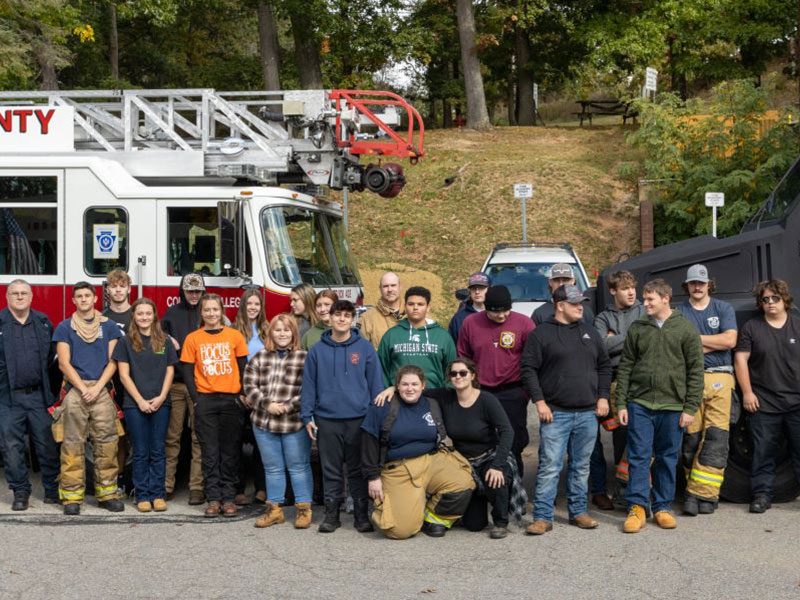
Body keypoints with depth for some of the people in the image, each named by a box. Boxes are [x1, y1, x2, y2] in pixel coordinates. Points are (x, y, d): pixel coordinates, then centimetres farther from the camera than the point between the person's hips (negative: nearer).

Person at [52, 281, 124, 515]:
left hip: (102, 390, 1)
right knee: (73, 445, -3)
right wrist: (84, 389, -9)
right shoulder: (64, 327, 8)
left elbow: (112, 361, 6)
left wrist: (97, 388, -7)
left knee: (107, 444, -1)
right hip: (74, 390, -1)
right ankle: (72, 496, 0)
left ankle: (107, 493, 5)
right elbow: (64, 364, 2)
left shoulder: (108, 326, 11)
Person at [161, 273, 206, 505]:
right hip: (175, 382, 1)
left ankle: (197, 487, 0)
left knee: (199, 437, -3)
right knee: (172, 436, 3)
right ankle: (166, 485, 10)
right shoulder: (172, 313, 12)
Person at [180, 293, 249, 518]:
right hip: (205, 400, 0)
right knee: (210, 452, 1)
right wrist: (196, 398, -5)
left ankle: (228, 497, 8)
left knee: (230, 452, 2)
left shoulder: (235, 336, 5)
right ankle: (213, 498, 4)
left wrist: (242, 396, -1)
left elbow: (243, 368, 8)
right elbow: (187, 372, 5)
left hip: (231, 399, 0)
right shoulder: (193, 338, 5)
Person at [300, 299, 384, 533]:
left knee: (358, 469, 6)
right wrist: (307, 417, 1)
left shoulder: (365, 347, 2)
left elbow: (375, 383, 3)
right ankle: (331, 513, 17)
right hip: (327, 420, 1)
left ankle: (361, 514, 14)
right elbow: (308, 385, 7)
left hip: (358, 419, -1)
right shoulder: (317, 350, 5)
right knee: (331, 470, 8)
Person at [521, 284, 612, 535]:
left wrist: (603, 397, 9)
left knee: (581, 466, 12)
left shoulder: (590, 333, 14)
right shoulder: (541, 334, -2)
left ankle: (578, 511, 22)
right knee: (549, 466, -7)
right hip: (555, 413, -5)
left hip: (588, 413, 5)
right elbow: (529, 369, -4)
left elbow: (604, 366, 19)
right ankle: (542, 517, -2)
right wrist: (539, 401, -10)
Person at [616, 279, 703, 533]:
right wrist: (621, 404, 1)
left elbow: (696, 371, 0)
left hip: (672, 406, -1)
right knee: (639, 457, -1)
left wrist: (690, 407, -5)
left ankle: (663, 507, 18)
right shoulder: (637, 329, 6)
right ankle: (637, 507, 3)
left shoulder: (686, 329, 1)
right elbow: (625, 367, 7)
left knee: (668, 459, 8)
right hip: (640, 404, 1)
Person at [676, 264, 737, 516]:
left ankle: (702, 493, -8)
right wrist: (714, 344, -3)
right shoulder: (678, 312, 11)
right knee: (690, 437, -4)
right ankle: (695, 490, 2)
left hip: (719, 377, 0)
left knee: (716, 436, -8)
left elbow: (730, 340, -3)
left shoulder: (724, 308, 12)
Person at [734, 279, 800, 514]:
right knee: (764, 452, 3)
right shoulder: (752, 327, 6)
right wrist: (747, 392, -5)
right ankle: (762, 495, 11)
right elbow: (741, 359, 2)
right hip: (764, 403, 0)